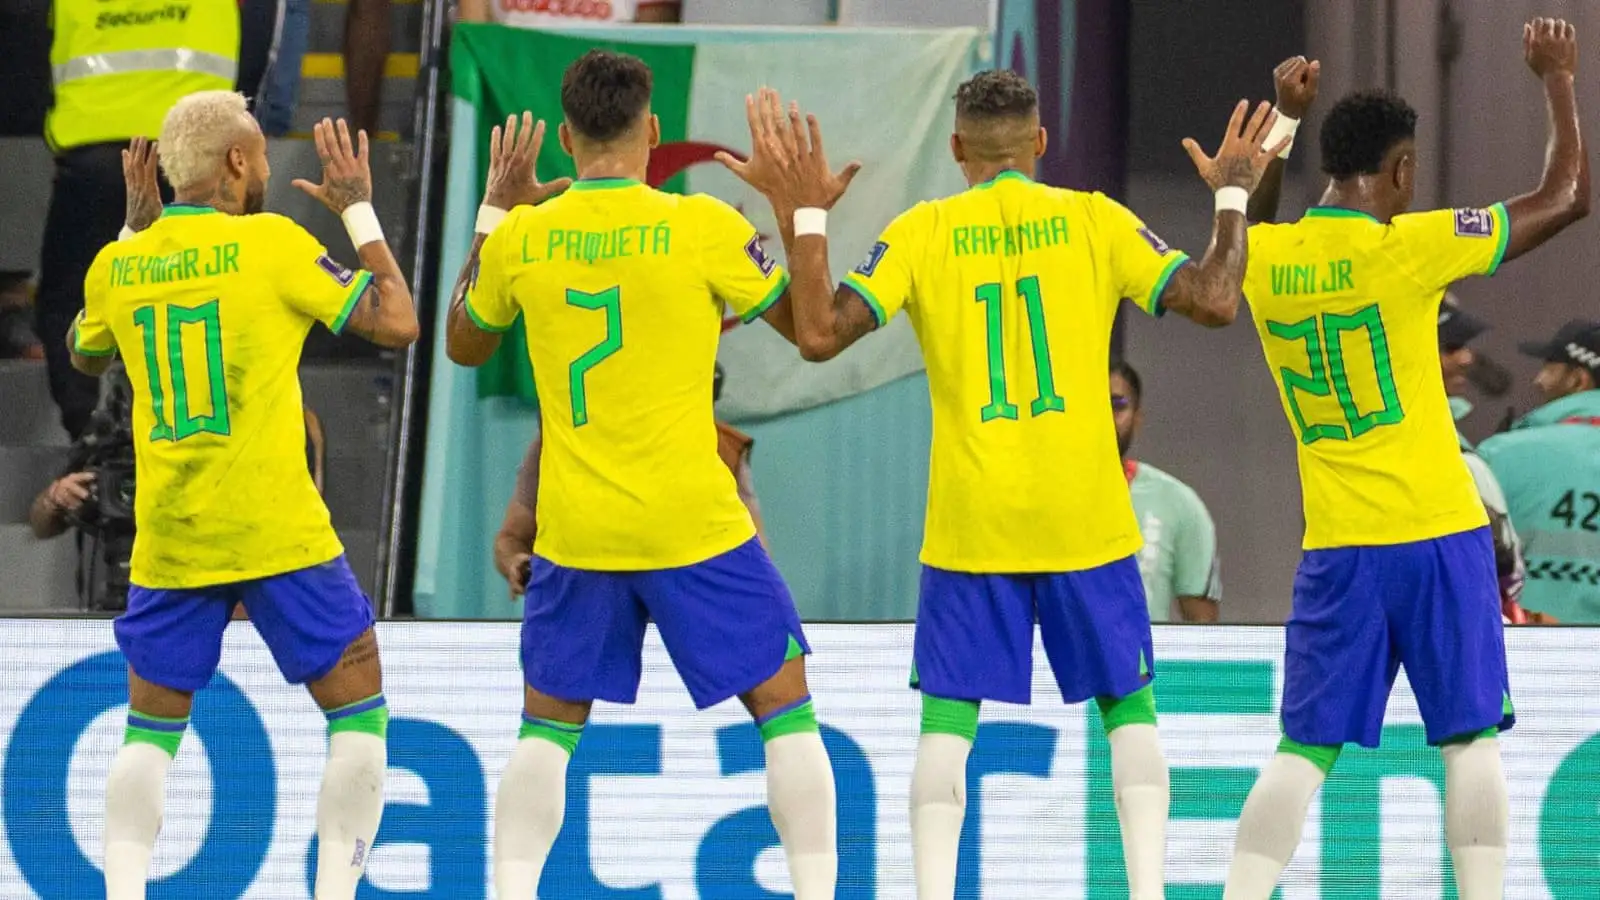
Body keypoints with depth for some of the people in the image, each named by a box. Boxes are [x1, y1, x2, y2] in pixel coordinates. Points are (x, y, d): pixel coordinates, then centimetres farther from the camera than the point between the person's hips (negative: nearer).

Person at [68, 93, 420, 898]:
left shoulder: (118, 267, 5)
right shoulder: (273, 243, -8)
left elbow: (84, 356, 27)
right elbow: (397, 323, -4)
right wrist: (359, 210, 6)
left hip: (166, 543, 4)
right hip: (277, 532, -4)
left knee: (150, 727, 14)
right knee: (359, 709, 7)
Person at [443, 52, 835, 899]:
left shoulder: (524, 238, 0)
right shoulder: (701, 225, -9)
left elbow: (464, 345, 19)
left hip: (573, 534, 3)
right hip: (693, 526, -3)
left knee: (546, 726, 16)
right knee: (784, 705, 8)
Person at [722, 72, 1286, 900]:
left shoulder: (921, 232, -1)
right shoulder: (1093, 220, 0)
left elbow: (819, 334, -9)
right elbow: (1213, 301, -6)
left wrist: (804, 215, 1)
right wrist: (1233, 196, 9)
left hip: (969, 524, 0)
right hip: (1086, 519, 0)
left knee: (947, 720, 5)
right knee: (1127, 707, 12)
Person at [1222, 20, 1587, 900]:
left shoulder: (1263, 260, 2)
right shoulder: (1407, 248, -10)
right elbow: (1566, 198, -2)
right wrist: (1558, 80, 10)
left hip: (1336, 547, 4)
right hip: (1438, 532, -4)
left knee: (1302, 749, 4)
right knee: (1470, 737, 5)